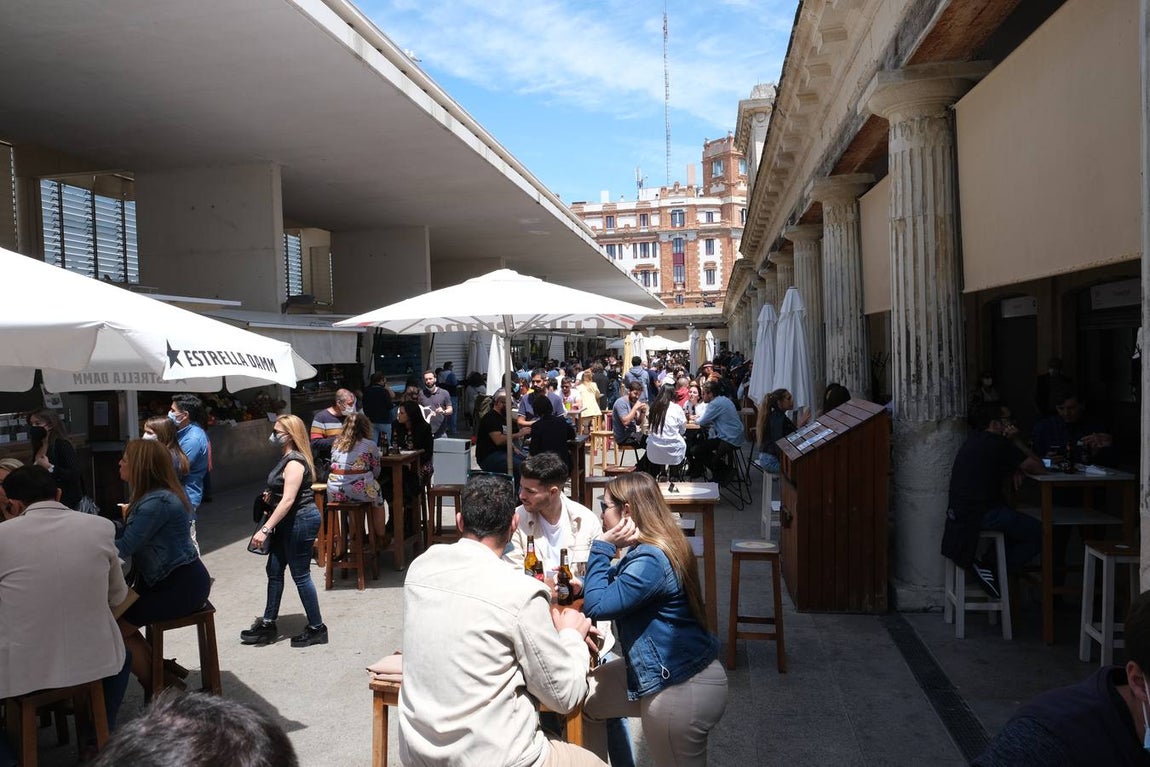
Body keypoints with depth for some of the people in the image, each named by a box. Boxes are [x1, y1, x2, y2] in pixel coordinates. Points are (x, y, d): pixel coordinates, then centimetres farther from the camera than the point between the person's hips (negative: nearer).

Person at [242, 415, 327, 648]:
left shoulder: (295, 462, -21)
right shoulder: (287, 458, 10)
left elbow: (288, 500, -27)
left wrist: (265, 529, -29)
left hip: (301, 521, -10)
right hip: (288, 523, 10)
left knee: (300, 575, -1)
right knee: (274, 570, 15)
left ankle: (317, 629, 11)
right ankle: (268, 624, 27)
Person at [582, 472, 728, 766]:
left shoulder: (649, 560, -26)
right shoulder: (651, 548, 6)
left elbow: (596, 607, -24)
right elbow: (616, 589, 18)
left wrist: (603, 547, -18)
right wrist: (584, 587, 3)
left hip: (682, 691, -10)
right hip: (671, 675, 10)